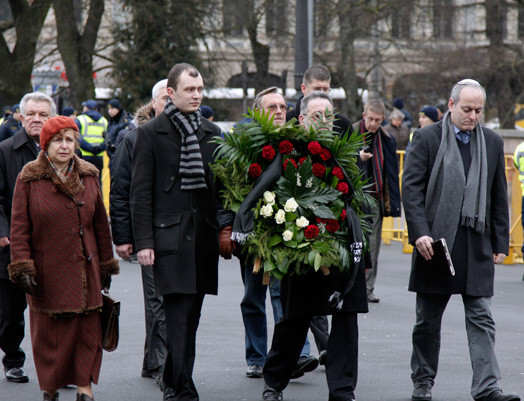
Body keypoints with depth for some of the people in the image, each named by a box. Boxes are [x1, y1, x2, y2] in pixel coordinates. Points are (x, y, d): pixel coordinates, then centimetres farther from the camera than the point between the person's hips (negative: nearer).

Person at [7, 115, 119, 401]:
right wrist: (22, 268, -11)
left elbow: (100, 224, 13)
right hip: (46, 269, -2)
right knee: (48, 332, 3)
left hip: (84, 268, 2)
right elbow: (19, 227, -3)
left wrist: (106, 265, 13)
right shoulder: (29, 179, -2)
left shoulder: (88, 177, 7)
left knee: (88, 329, -2)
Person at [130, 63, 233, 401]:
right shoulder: (151, 133, 0)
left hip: (204, 236, 5)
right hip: (170, 236, -5)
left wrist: (226, 228, 8)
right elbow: (141, 193, -2)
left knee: (190, 317, 8)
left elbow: (221, 185, 19)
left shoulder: (211, 133, 13)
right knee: (179, 317, -11)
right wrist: (144, 241, -9)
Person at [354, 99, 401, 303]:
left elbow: (392, 172, 14)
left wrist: (393, 200, 8)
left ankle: (368, 288, 11)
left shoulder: (387, 140, 9)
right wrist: (358, 158, -22)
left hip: (376, 198, 4)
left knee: (373, 246, 5)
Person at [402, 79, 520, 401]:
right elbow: (411, 188, -5)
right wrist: (420, 233, -15)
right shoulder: (427, 138, 0)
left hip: (477, 245, 2)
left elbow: (499, 197, 13)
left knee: (482, 319, -5)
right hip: (435, 242, -2)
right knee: (428, 320, 8)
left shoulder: (493, 143, 10)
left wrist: (501, 243, 8)